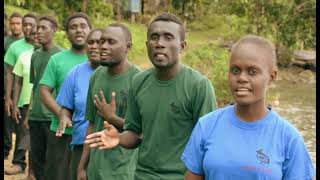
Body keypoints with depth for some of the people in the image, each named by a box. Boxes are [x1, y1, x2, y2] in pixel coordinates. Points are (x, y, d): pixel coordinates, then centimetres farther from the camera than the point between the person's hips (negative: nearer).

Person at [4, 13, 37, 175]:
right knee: (21, 131, 6)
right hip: (20, 98, 1)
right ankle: (19, 162, 13)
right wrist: (8, 98, -1)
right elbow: (10, 73, 5)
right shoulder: (15, 46, 3)